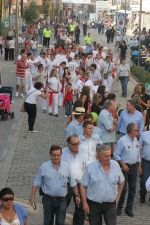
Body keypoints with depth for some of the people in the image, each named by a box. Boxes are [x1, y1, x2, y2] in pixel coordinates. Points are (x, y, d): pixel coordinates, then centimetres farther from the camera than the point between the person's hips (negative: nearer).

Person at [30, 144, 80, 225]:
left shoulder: (66, 167, 1)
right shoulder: (44, 167, -4)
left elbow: (73, 183, 8)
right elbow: (36, 183, 0)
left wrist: (77, 195, 6)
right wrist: (32, 196, -6)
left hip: (62, 200, 1)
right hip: (48, 199, 0)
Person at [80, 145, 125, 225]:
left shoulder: (115, 165, 0)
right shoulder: (90, 167, -8)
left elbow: (121, 182, 14)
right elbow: (83, 185, -4)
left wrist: (118, 197, 10)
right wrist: (84, 203, -6)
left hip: (110, 204, 1)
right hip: (94, 204, -1)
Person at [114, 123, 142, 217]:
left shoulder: (136, 140, 8)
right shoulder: (122, 141, -13)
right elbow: (116, 155, -11)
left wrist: (139, 166, 16)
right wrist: (123, 165, -16)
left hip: (134, 167, 6)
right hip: (125, 167, -6)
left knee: (133, 189, 8)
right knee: (123, 189, -3)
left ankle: (129, 208, 18)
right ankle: (118, 208, 11)